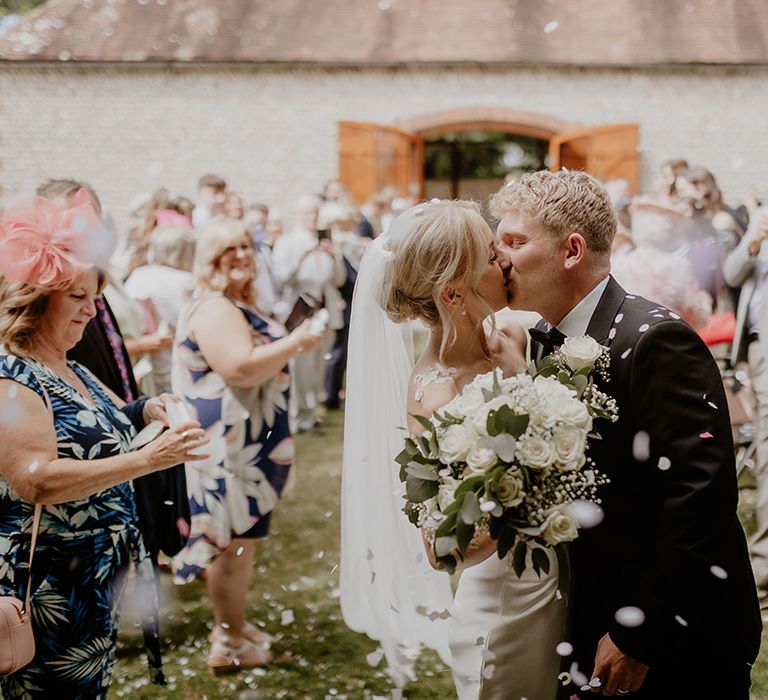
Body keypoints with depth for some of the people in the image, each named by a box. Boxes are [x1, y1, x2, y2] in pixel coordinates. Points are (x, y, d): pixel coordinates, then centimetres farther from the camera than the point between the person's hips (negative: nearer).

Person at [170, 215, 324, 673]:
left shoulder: (235, 304, 15)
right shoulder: (214, 309, -20)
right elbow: (242, 368, -31)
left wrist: (289, 344, 14)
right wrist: (296, 342, -22)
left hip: (241, 443, 11)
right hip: (229, 445, -11)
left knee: (233, 541, 20)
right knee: (236, 541, -2)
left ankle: (232, 626, 33)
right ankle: (231, 643, 11)